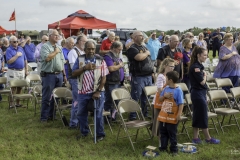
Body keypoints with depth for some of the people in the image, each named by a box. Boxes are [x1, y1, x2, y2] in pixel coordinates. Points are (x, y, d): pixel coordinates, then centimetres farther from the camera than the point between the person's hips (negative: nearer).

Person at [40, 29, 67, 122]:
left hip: (59, 75, 7)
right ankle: (44, 117, 6)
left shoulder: (59, 47, 15)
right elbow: (47, 58, -23)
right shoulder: (45, 46, -6)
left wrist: (64, 75, 15)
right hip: (48, 75, -7)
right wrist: (55, 52, -9)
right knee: (47, 97, -1)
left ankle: (52, 115, 23)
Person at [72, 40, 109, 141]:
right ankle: (84, 132, 31)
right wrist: (85, 68, -17)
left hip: (96, 92, -3)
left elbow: (103, 78, -5)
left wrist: (98, 91, -10)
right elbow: (74, 74, -4)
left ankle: (100, 134, 16)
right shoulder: (80, 60, 2)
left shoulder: (100, 60, -4)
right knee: (81, 114, 13)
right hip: (83, 92, 3)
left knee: (98, 115, 3)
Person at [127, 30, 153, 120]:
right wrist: (146, 53, -7)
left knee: (146, 98, 15)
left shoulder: (144, 47, 18)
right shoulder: (132, 48, -9)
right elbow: (139, 57, -27)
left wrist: (153, 71, 17)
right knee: (135, 98, -3)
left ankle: (145, 114, 26)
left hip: (148, 76, 8)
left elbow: (149, 60, 24)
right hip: (138, 77, -8)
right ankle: (132, 116, 4)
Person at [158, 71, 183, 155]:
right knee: (163, 132, 15)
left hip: (172, 117, -6)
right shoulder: (166, 89, 6)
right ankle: (163, 147, 28)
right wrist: (164, 96, -10)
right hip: (163, 115, 6)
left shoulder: (178, 90, -14)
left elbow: (181, 104, -15)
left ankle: (174, 149, 19)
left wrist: (179, 115, -21)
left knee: (172, 134, 6)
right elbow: (160, 99, 11)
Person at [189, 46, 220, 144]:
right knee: (203, 116, 1)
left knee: (197, 116, 12)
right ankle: (208, 138, 12)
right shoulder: (195, 67, -18)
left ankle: (196, 138, 19)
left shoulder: (199, 66, 12)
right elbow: (202, 82, -17)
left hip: (200, 93, 10)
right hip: (198, 93, -10)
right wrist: (205, 75, -2)